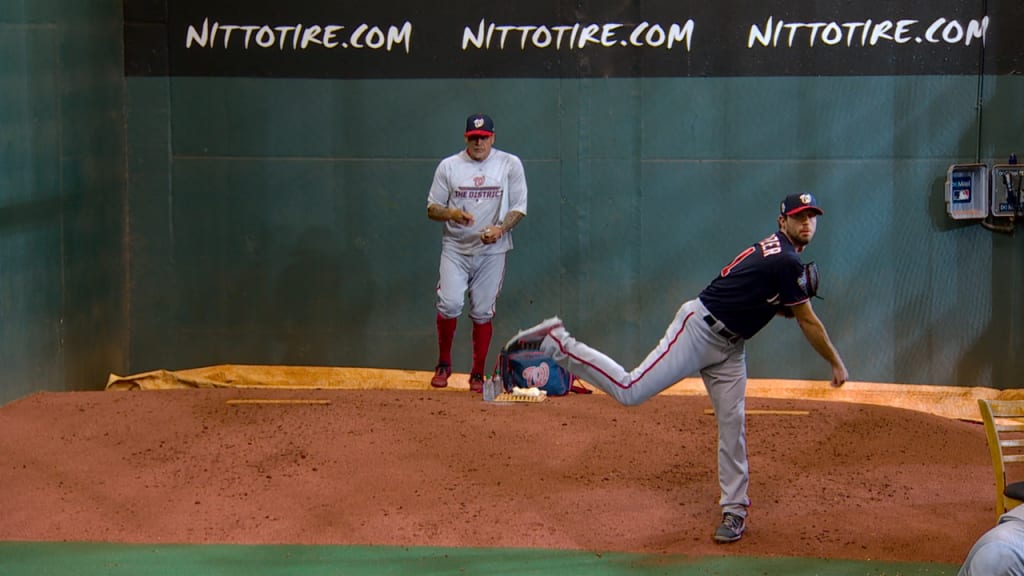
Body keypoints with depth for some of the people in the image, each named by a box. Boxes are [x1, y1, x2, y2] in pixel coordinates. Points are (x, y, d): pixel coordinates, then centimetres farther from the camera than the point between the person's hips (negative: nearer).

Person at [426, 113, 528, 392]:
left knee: (482, 312, 2)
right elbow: (432, 208, 4)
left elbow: (519, 207, 2)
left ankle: (478, 374, 13)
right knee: (449, 304, -15)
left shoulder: (510, 164, 1)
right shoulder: (449, 166, 2)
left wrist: (500, 228, -17)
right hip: (455, 247, 0)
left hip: (492, 250, 0)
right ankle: (443, 364, 6)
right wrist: (453, 214, -17)